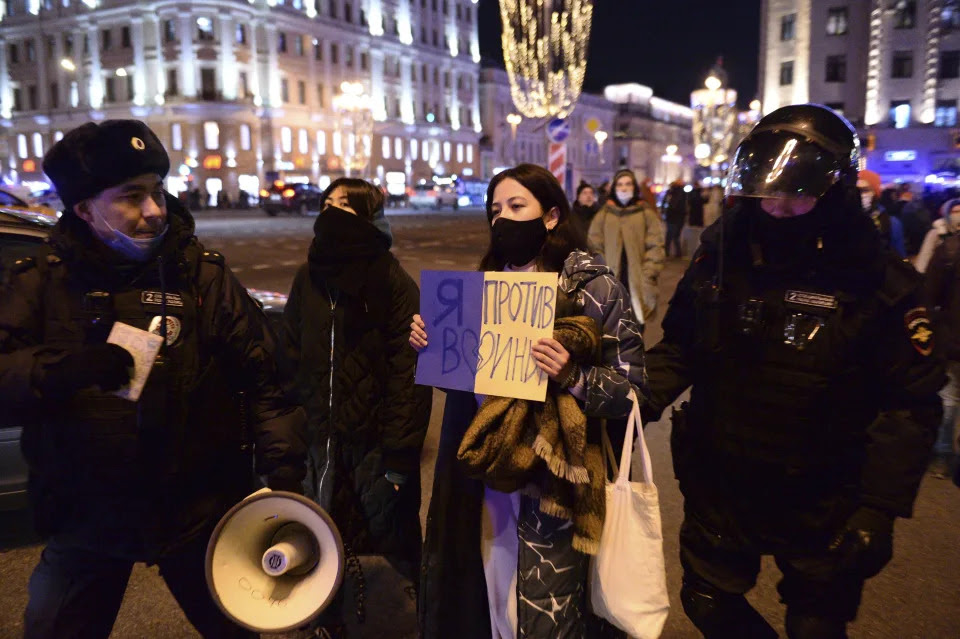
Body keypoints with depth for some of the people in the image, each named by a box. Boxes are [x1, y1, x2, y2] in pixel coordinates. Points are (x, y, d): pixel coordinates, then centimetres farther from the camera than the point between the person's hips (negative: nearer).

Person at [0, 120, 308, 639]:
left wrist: (283, 468, -14)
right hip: (85, 518, 1)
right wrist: (62, 370, -29)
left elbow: (263, 377, -7)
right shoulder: (44, 281, -3)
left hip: (196, 512, -1)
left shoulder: (201, 274, -6)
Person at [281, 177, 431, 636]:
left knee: (395, 538, 8)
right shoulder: (308, 279, 5)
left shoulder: (395, 284, -11)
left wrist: (401, 454, -17)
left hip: (375, 439, -4)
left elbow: (410, 374, -14)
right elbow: (291, 358, 6)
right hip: (321, 437, 5)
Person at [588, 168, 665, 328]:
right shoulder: (604, 213, 7)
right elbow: (595, 246, 7)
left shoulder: (647, 212, 4)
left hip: (637, 283, -1)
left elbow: (655, 246, 1)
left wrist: (648, 275, -8)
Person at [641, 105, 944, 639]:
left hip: (821, 508, -3)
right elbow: (679, 347, 6)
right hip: (719, 489, 4)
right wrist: (641, 402, -9)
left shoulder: (877, 284, -16)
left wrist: (881, 509, -17)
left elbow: (911, 404, -13)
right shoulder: (720, 258, -5)